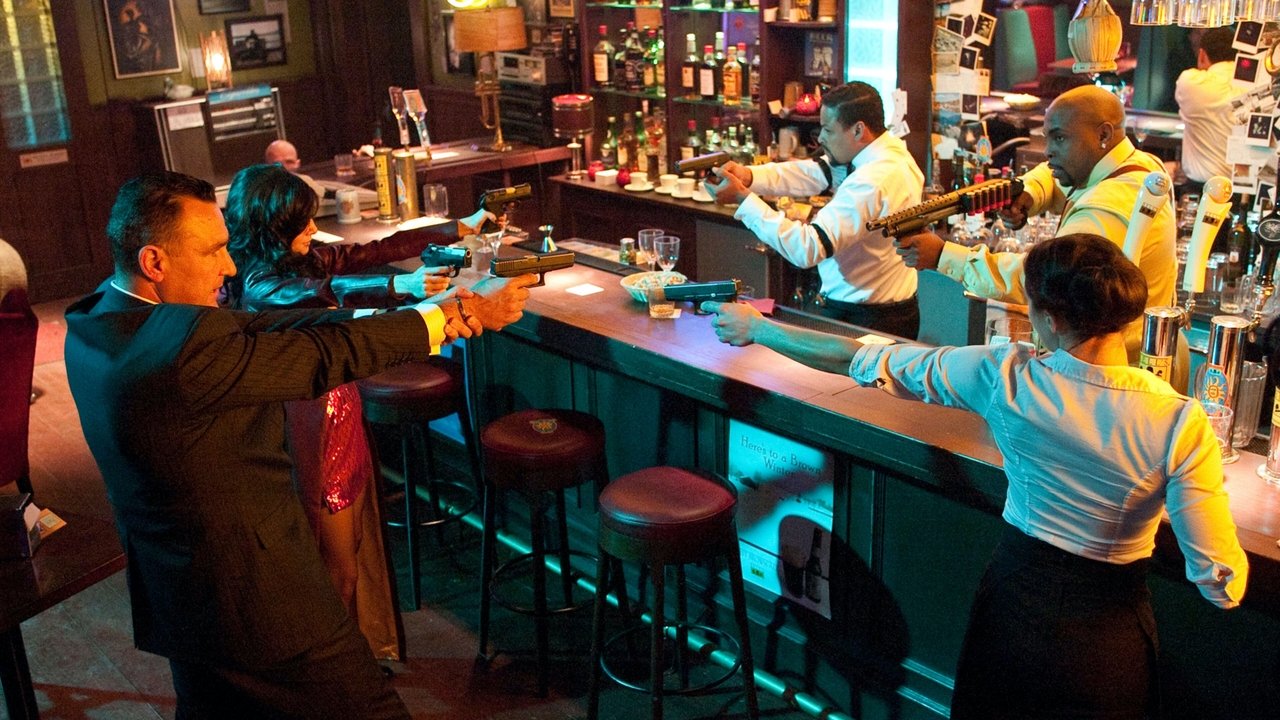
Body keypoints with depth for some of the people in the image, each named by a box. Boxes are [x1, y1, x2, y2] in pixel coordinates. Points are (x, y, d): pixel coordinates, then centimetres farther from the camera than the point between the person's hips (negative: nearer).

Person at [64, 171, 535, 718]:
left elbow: (256, 327, -4)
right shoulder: (183, 344, -30)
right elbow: (327, 355, -22)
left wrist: (409, 308, -9)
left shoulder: (95, 320, -1)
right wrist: (464, 316, -12)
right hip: (253, 601, -10)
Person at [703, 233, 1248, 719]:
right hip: (1108, 630, -1)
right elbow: (1223, 585, -20)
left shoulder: (1005, 376, -21)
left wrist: (757, 328, 3)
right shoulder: (1179, 423, -25)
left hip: (1015, 597, 1)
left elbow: (864, 362, -10)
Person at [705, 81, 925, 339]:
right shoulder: (887, 151, 2)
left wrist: (743, 199, -26)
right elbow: (809, 173, 3)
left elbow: (808, 249, -30)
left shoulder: (873, 182, -28)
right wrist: (748, 175, -13)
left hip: (868, 320, -9)